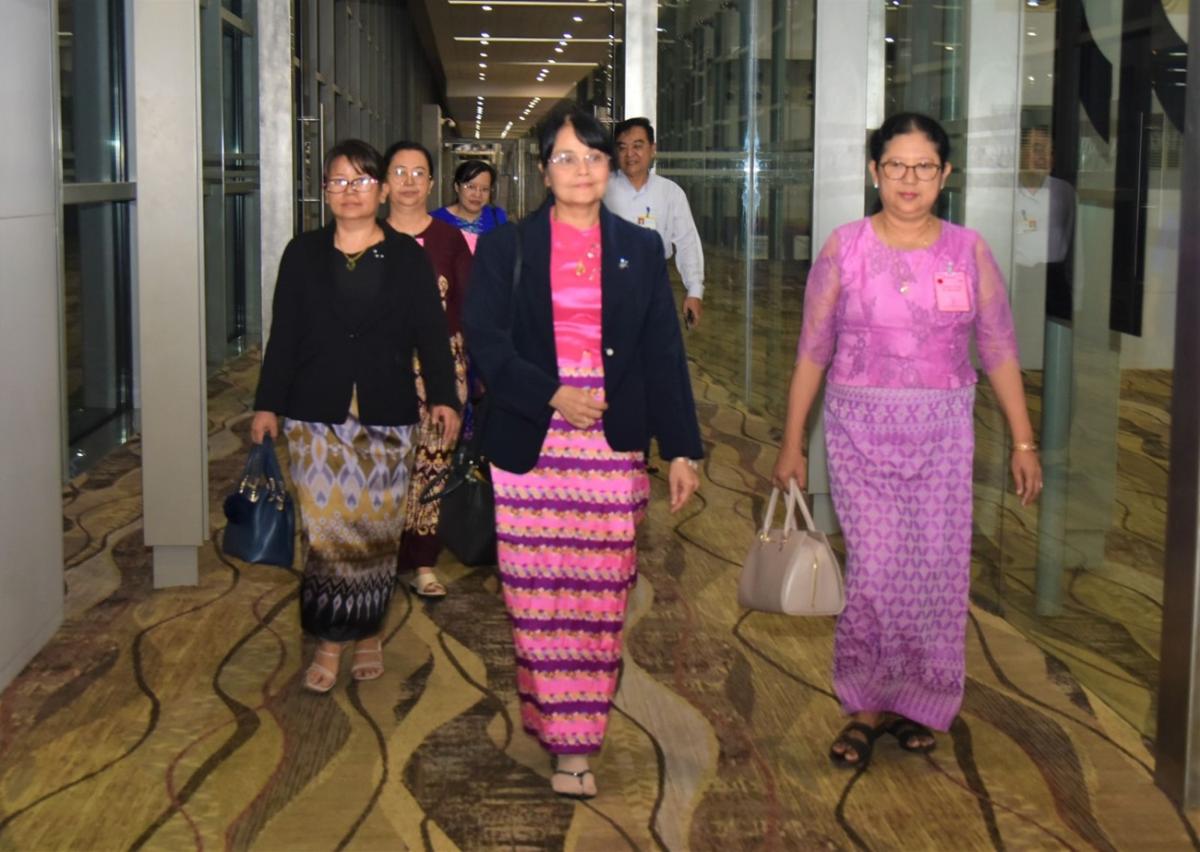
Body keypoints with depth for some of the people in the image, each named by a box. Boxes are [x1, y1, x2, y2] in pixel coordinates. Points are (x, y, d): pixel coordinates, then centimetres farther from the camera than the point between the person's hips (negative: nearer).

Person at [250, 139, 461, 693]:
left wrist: (443, 396, -7)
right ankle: (330, 642, 6)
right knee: (324, 529, -3)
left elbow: (430, 331, 3)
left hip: (385, 416, 0)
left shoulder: (407, 257, 5)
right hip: (317, 414, 0)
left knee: (377, 528, 4)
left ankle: (367, 633, 21)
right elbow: (283, 335, 7)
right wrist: (267, 404, 3)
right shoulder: (303, 254, 6)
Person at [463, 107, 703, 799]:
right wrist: (552, 395, -15)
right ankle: (548, 711, 15)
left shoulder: (641, 249, 11)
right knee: (538, 595, 0)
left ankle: (576, 745, 5)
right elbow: (486, 341, -1)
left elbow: (665, 355, 9)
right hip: (530, 443, 0)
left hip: (613, 445, 1)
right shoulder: (506, 248, 7)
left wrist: (683, 450, 4)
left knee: (601, 597, -1)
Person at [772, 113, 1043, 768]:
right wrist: (792, 445, 4)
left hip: (942, 432, 2)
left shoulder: (968, 251, 4)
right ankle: (867, 706, 11)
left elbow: (999, 351, 8)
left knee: (936, 571, 2)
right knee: (875, 570, -8)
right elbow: (812, 352, 4)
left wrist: (1023, 442, 6)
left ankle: (918, 702, 22)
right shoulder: (844, 248, 0)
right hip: (860, 429, -1)